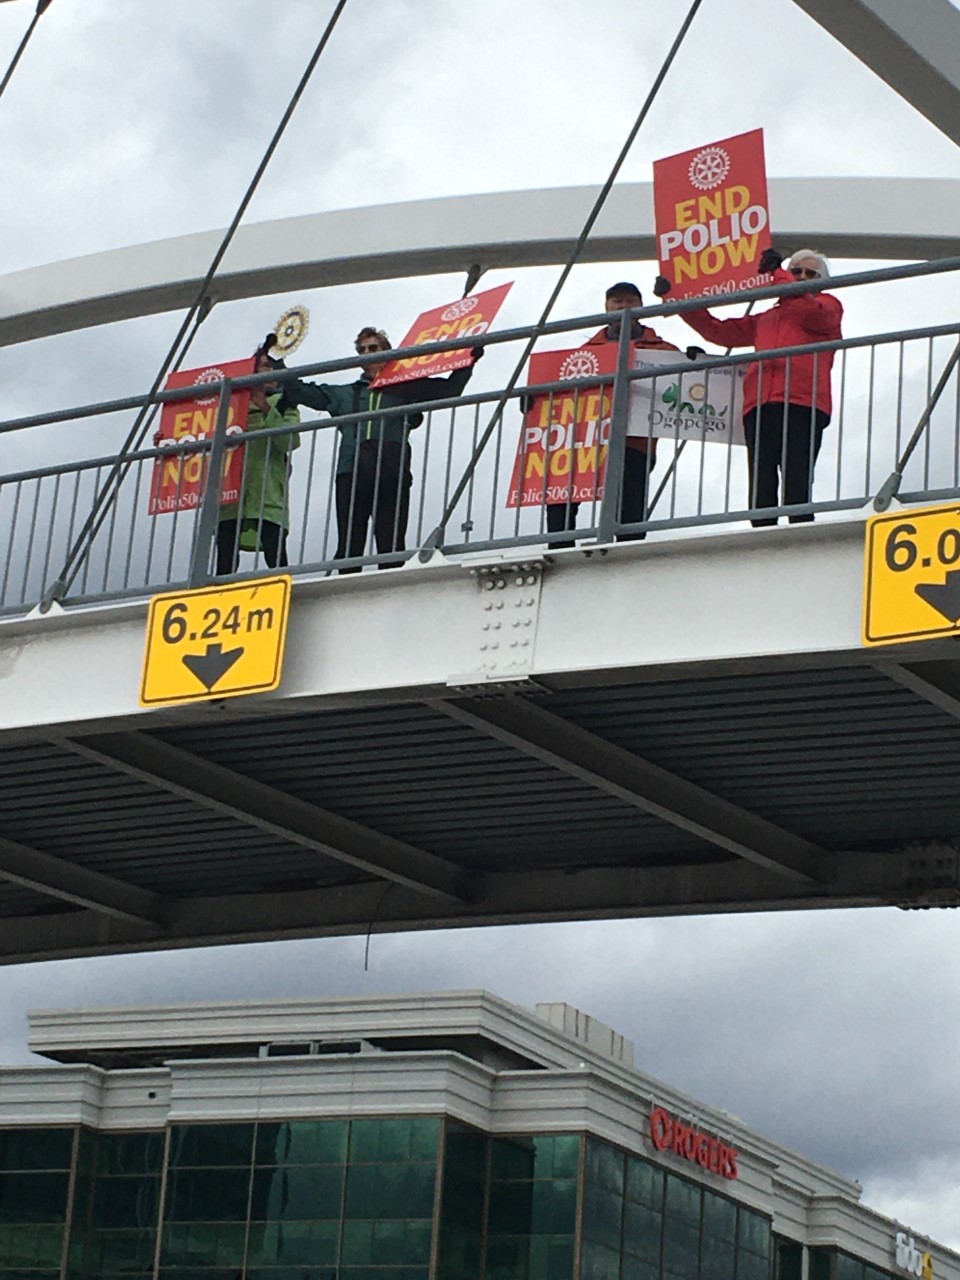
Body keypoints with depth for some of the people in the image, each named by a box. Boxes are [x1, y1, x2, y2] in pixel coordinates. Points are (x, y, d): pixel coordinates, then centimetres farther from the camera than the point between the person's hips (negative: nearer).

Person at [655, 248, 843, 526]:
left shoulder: (828, 306, 20)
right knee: (761, 492, -5)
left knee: (797, 491, -16)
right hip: (760, 407, 5)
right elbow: (719, 330, 36)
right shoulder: (766, 319, 35)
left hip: (803, 405, -5)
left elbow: (811, 313, -4)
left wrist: (776, 273, -1)